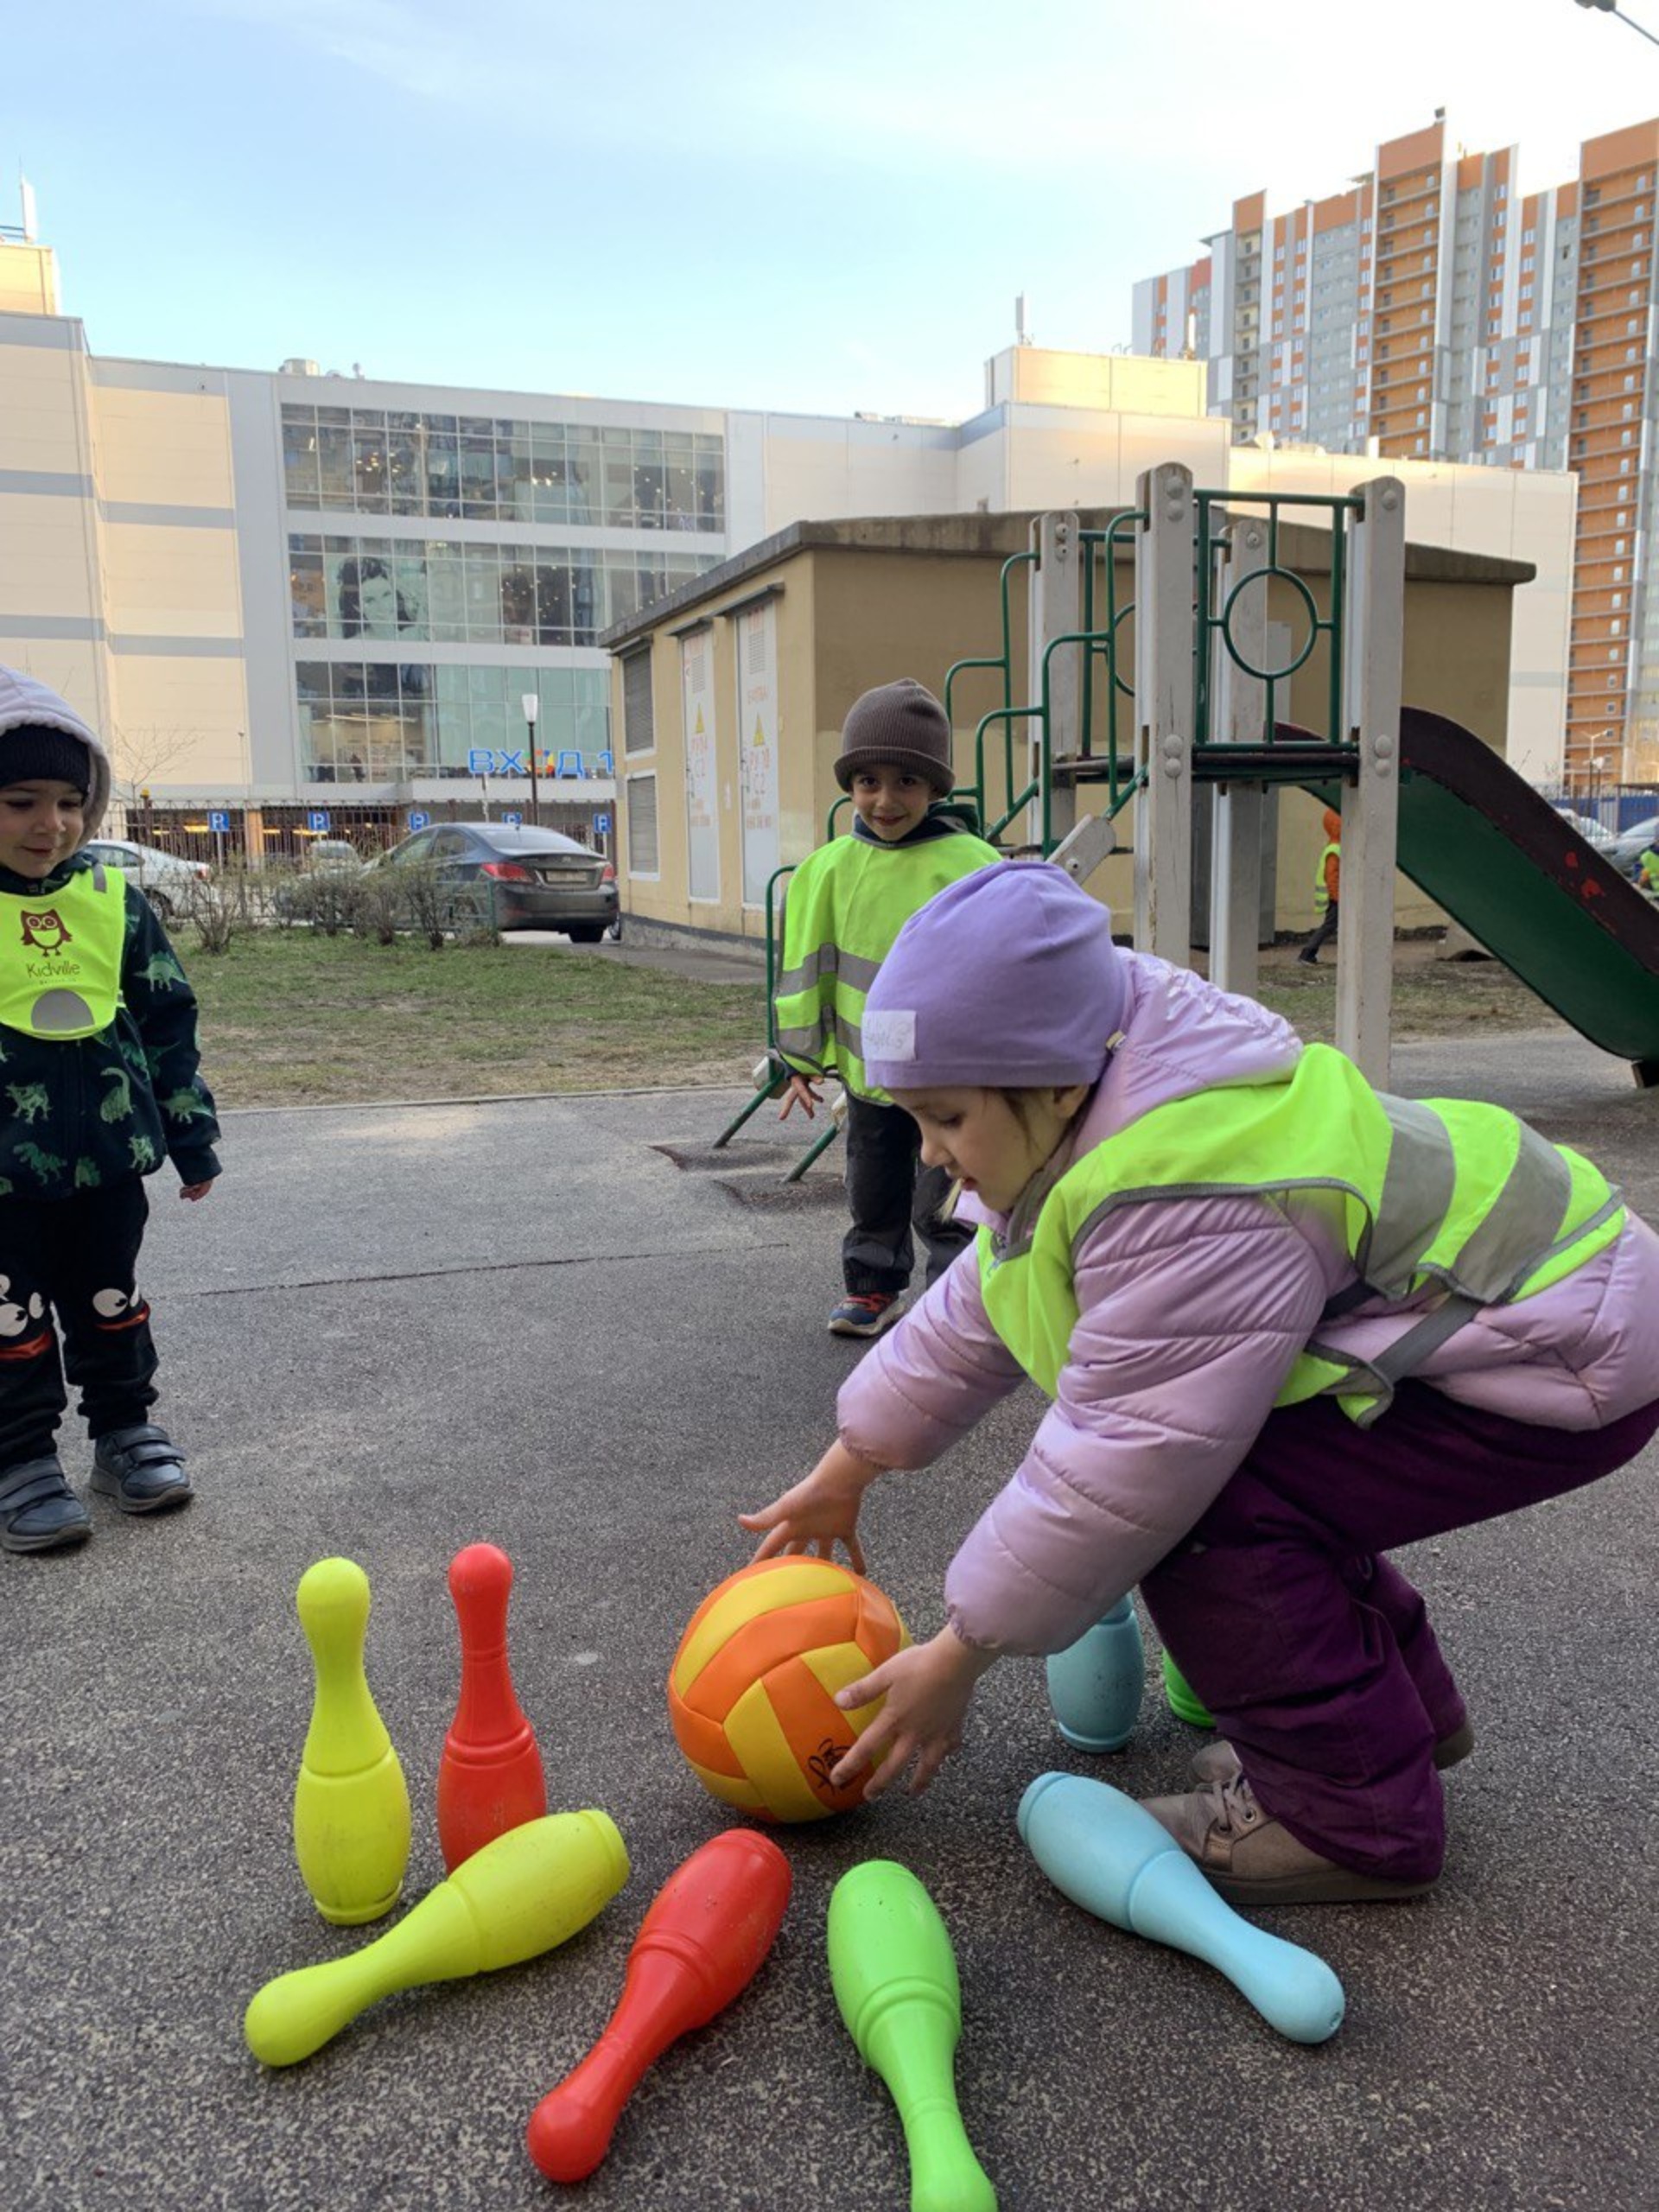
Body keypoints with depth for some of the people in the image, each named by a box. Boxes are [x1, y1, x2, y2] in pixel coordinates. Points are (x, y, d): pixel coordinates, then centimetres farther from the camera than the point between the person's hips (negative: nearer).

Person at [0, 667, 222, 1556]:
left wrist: (191, 1137, 8)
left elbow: (167, 1021, 7)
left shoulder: (113, 899, 1)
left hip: (107, 1154, 3)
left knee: (110, 1301, 16)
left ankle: (127, 1429, 32)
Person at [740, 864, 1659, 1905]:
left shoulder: (1187, 1206, -33)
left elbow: (1124, 1463, -29)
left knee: (1199, 1504, -22)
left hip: (1569, 1350, -10)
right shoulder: (1084, 1124, -2)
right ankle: (1404, 1702, 26)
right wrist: (845, 1471, 12)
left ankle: (1353, 1818, -4)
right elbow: (977, 1305, 8)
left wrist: (958, 1658, -17)